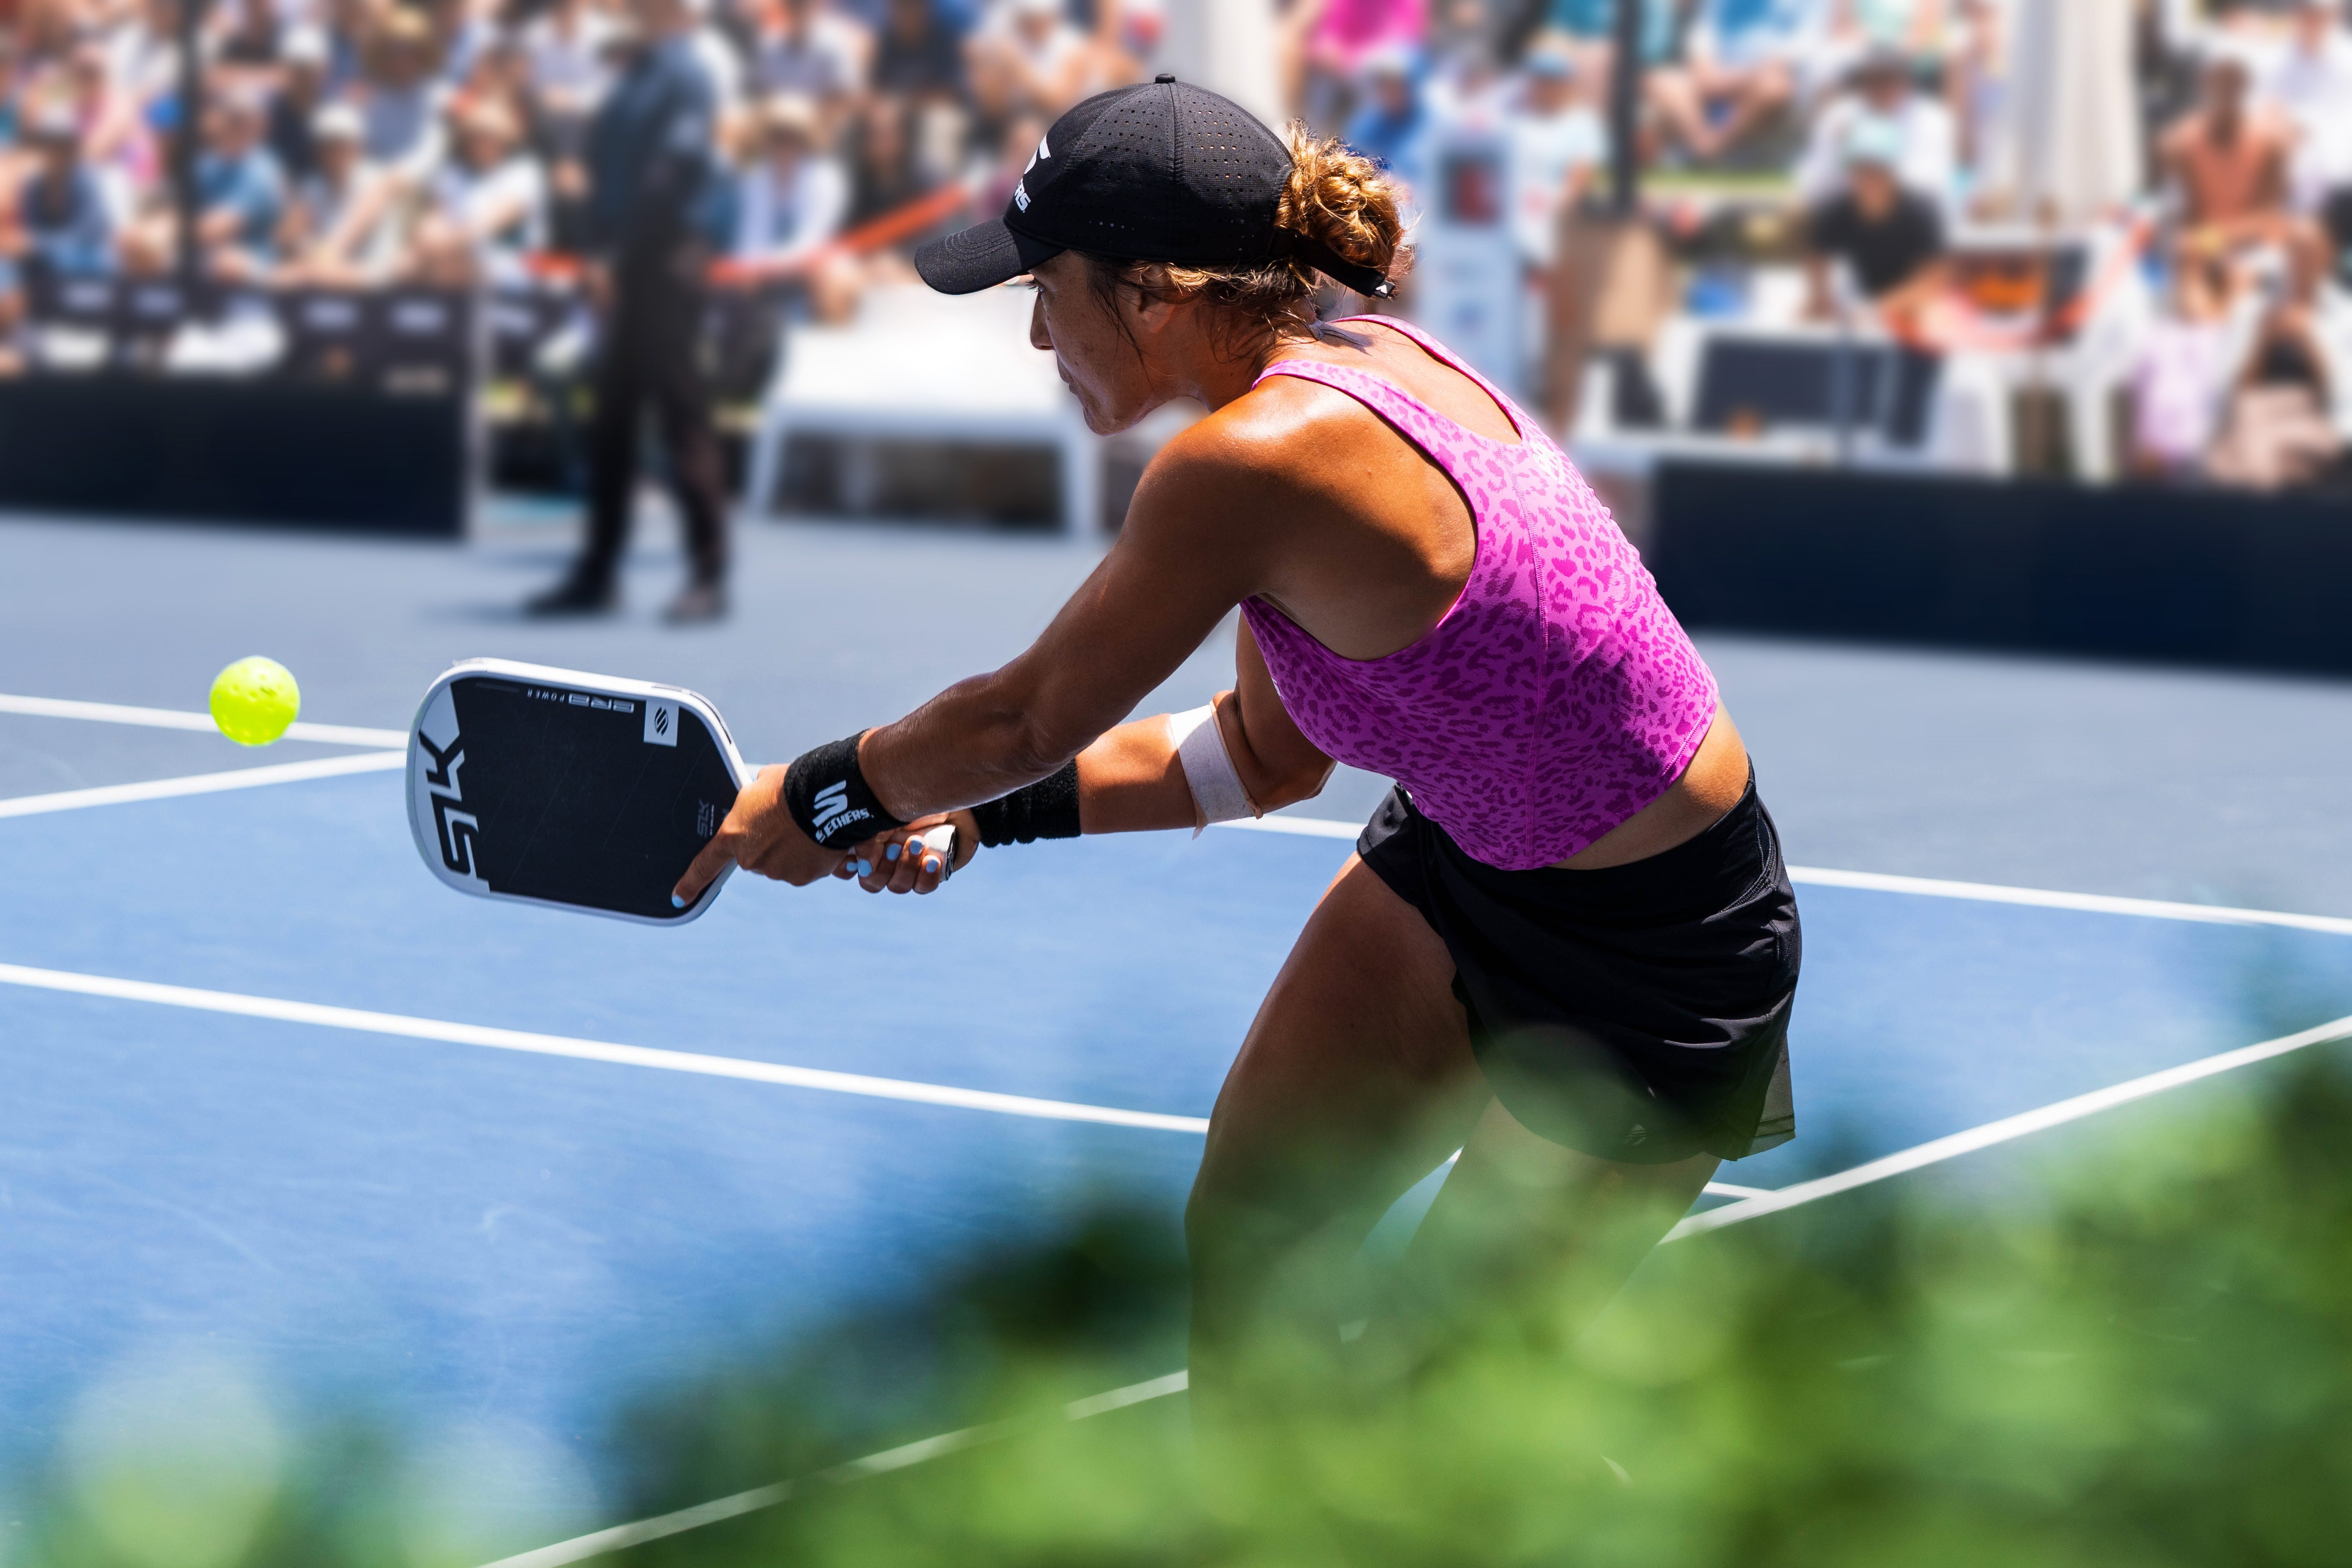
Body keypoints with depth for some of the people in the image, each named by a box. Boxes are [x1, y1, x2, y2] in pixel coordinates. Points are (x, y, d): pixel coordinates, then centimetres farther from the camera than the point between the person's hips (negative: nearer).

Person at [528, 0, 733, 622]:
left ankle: (710, 576, 2)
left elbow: (674, 175, -17)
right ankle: (598, 574, 16)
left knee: (681, 411, -3)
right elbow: (605, 157, 13)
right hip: (626, 268, 8)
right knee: (612, 418, 10)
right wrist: (604, 253, 4)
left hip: (667, 263, -8)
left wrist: (621, 254, -14)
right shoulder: (635, 74, 12)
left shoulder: (685, 76, -12)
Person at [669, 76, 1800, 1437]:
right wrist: (977, 819, 7)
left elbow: (1025, 719, -16)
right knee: (1246, 1237, 11)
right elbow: (1268, 760, 10)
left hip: (1646, 960, -9)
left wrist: (821, 799, 1)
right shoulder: (1356, 364, -1)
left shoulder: (1255, 460, -30)